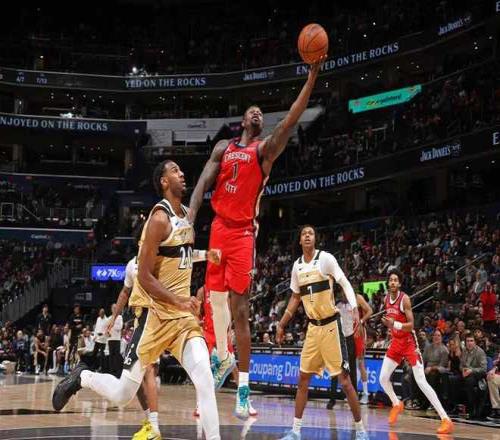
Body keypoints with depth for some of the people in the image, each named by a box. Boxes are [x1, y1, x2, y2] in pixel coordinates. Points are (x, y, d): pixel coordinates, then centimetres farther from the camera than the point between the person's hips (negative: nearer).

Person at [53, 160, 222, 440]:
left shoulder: (187, 214, 11)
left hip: (182, 313, 7)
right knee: (123, 394, 2)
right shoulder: (160, 218, -15)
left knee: (206, 380, -12)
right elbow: (144, 277, -17)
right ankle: (82, 378, 29)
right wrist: (180, 302, -24)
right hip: (156, 314, -6)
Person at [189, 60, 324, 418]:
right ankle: (224, 358, 37)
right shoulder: (223, 148, 11)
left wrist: (313, 74, -23)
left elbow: (291, 120, -15)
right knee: (216, 298, 13)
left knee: (240, 311, -9)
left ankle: (244, 392, -7)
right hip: (219, 227, 5)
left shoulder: (265, 149, -1)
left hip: (243, 232, -4)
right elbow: (204, 183, 2)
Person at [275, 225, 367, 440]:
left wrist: (355, 309, -30)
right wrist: (281, 325, 18)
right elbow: (295, 298, 18)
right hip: (313, 327, 6)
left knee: (344, 380, -5)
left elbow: (345, 284, -14)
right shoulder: (297, 265, 8)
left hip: (331, 325, -6)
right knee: (303, 379, 7)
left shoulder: (326, 258, -10)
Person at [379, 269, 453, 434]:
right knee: (383, 378, 5)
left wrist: (394, 324, -34)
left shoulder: (404, 299, -18)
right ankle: (397, 405, 34)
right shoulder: (386, 298, 4)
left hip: (409, 342, -7)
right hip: (395, 342, 7)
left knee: (421, 382, -15)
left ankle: (446, 419, -16)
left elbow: (411, 325, -22)